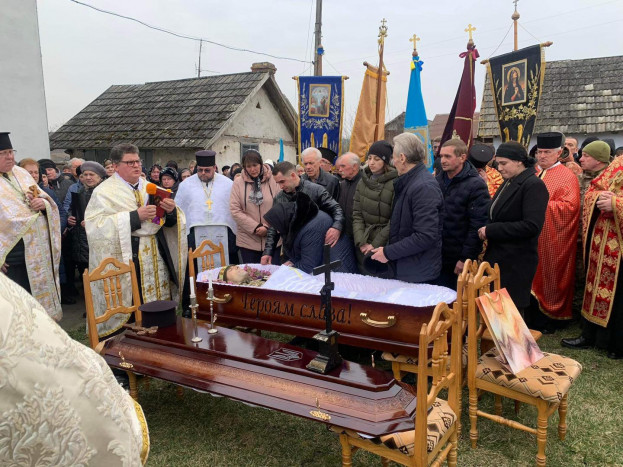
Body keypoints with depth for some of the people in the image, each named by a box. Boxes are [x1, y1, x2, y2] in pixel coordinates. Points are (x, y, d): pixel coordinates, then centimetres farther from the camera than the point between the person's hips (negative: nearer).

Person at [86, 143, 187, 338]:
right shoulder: (104, 192, -2)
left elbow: (169, 223, 14)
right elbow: (96, 225, -17)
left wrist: (171, 211, -10)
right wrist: (136, 216, -21)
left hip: (157, 255, 5)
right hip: (127, 258, -5)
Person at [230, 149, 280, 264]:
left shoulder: (273, 180, 1)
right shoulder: (238, 182, 1)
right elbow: (235, 210, -3)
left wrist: (268, 227, -10)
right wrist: (255, 227, -11)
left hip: (271, 239, 0)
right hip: (247, 241, 0)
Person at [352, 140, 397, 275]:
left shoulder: (395, 183, -9)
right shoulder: (363, 182, 8)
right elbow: (357, 214, 4)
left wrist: (375, 245, -12)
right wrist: (361, 242, -8)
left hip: (384, 244, -4)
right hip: (363, 245, 4)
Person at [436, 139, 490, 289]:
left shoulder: (476, 185, -11)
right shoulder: (437, 180, 7)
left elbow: (478, 226, -15)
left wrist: (465, 258, -17)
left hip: (460, 260, -5)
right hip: (437, 257, 5)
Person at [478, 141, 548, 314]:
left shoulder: (533, 185, -14)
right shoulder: (508, 183, 12)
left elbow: (532, 226, -24)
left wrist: (491, 230, -20)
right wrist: (487, 230, 2)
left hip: (517, 263, -8)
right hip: (498, 257, 8)